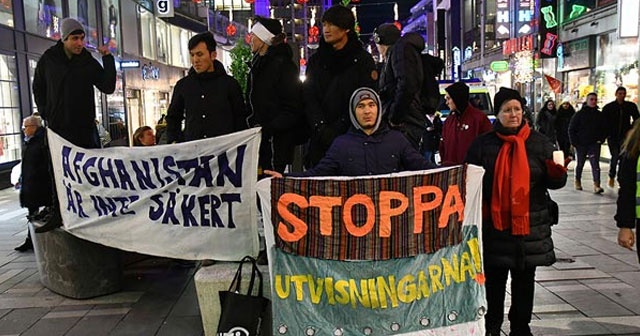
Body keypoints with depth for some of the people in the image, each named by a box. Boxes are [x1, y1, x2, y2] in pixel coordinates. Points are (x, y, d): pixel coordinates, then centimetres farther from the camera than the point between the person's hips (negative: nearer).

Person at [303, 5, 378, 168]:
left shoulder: (363, 60, 2)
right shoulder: (315, 60, 14)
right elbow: (309, 98, 6)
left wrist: (337, 129, -13)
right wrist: (320, 128, -10)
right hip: (320, 140, 3)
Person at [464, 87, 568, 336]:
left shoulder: (539, 143, 3)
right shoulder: (483, 144, 0)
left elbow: (553, 182, 4)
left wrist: (558, 172, -18)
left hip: (529, 224, 1)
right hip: (494, 223, -1)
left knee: (524, 279, 13)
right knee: (493, 279, 10)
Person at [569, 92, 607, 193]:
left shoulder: (600, 115, 7)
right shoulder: (580, 114, -2)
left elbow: (604, 129, 15)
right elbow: (571, 129, -1)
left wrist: (601, 139, 0)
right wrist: (574, 142, -8)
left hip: (594, 144, 1)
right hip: (581, 144, -1)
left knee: (595, 164, -11)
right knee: (580, 164, 12)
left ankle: (596, 185, -17)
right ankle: (577, 181, 31)